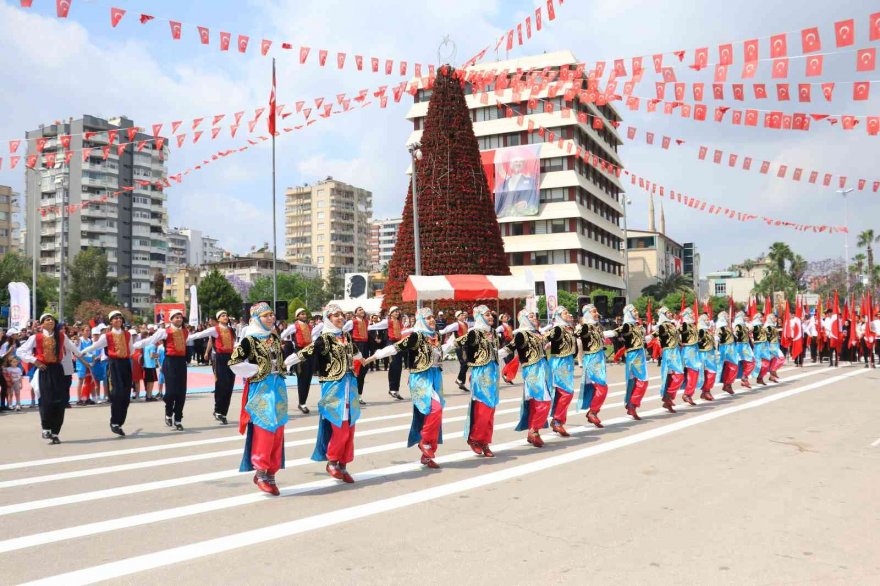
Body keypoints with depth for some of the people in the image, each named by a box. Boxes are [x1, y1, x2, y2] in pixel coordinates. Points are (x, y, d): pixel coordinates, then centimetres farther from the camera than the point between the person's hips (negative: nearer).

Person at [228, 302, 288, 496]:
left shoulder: (275, 338, 12)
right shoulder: (249, 340, -9)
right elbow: (233, 362, -16)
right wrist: (255, 370, -12)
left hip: (278, 387, 7)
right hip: (260, 388, -7)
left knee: (277, 431, 7)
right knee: (263, 430, -9)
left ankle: (271, 473, 15)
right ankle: (260, 472, 2)